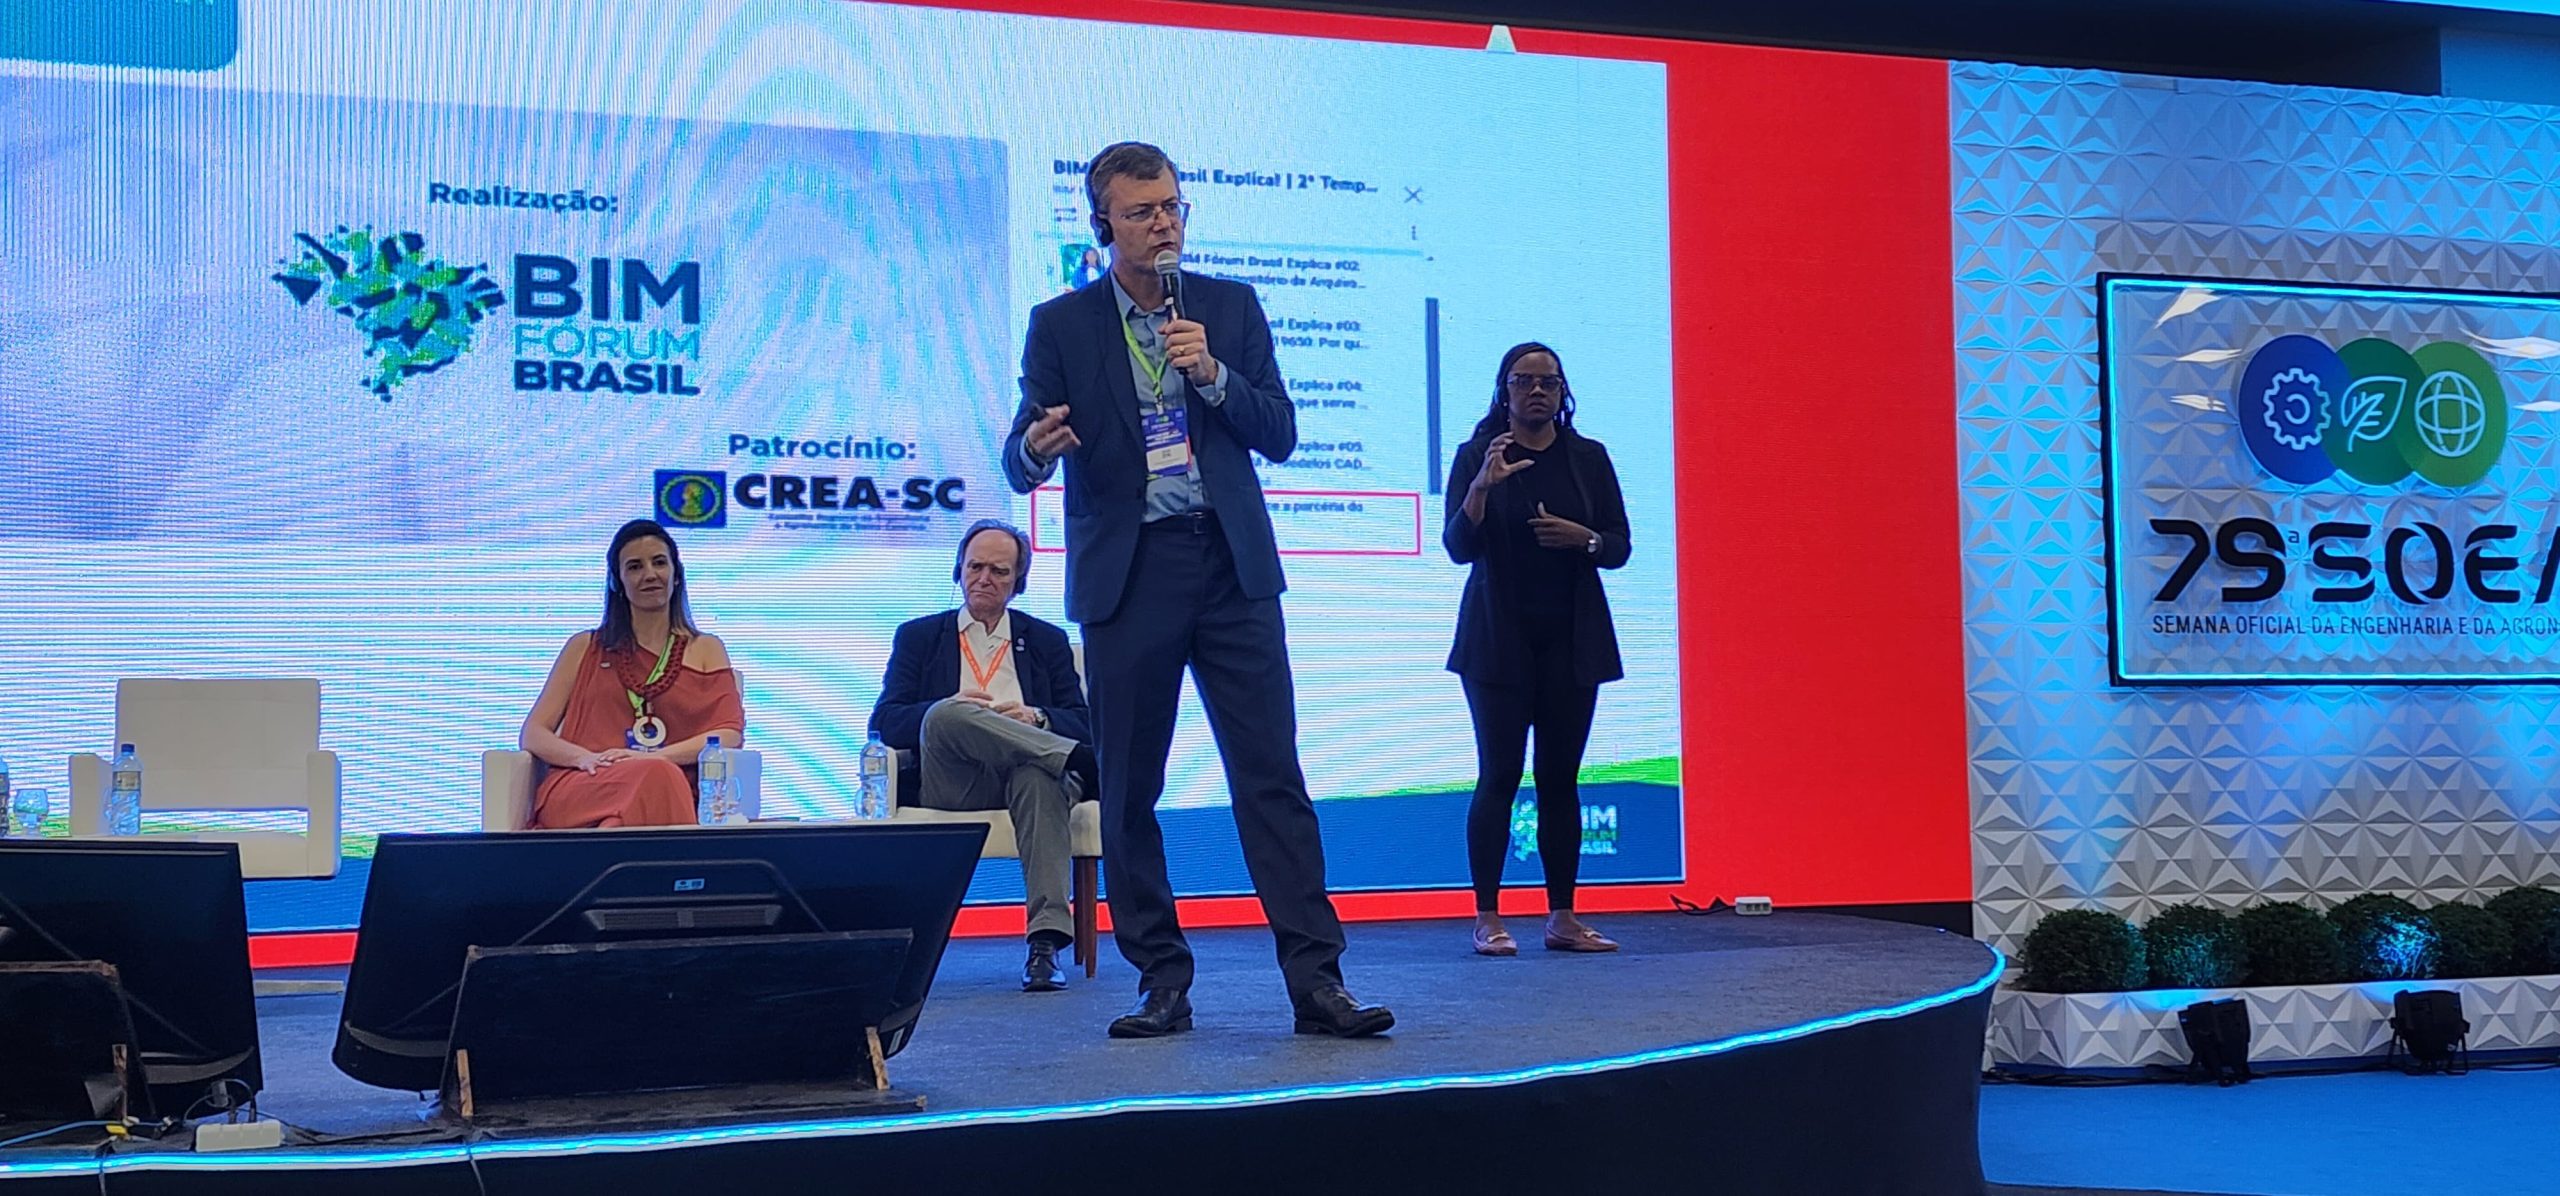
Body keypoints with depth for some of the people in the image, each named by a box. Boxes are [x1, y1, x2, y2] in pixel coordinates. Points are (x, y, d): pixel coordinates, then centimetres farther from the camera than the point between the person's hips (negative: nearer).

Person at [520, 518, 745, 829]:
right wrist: (585, 758, -8)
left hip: (668, 794, 0)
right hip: (579, 789, 0)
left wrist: (652, 757, -11)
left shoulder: (706, 650, 23)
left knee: (660, 777, -42)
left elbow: (730, 735, 7)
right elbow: (533, 734, 16)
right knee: (652, 778, -38)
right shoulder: (585, 649, 25)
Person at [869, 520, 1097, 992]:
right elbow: (884, 723, 8)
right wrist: (946, 709, -13)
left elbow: (1083, 724, 11)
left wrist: (1036, 718, -12)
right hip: (948, 781, 0)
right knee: (946, 715, -34)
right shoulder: (919, 636, 22)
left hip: (1020, 775, 0)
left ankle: (1046, 943, -47)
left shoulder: (1047, 641, 23)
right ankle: (1082, 763, -35)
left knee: (1039, 772, -39)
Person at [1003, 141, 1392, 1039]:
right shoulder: (1061, 325, 5)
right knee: (1128, 789, 2)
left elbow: (1279, 435, 6)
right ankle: (1162, 983, 12)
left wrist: (1213, 374, -10)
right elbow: (1021, 462, 0)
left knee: (1272, 775, -3)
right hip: (1126, 576, -1)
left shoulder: (1231, 307, 10)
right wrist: (1037, 447, -24)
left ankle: (1316, 978, -2)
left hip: (1232, 568, 1)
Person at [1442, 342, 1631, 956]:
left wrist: (1584, 538, -12)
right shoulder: (1476, 456, 0)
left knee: (1561, 778, 4)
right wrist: (1482, 486, -23)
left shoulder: (1588, 458, 8)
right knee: (1499, 776, -5)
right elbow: (1458, 547, -8)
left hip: (1572, 641, 3)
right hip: (1498, 641, -3)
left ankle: (1563, 917, 8)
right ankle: (1487, 919, -2)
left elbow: (1619, 548, 9)